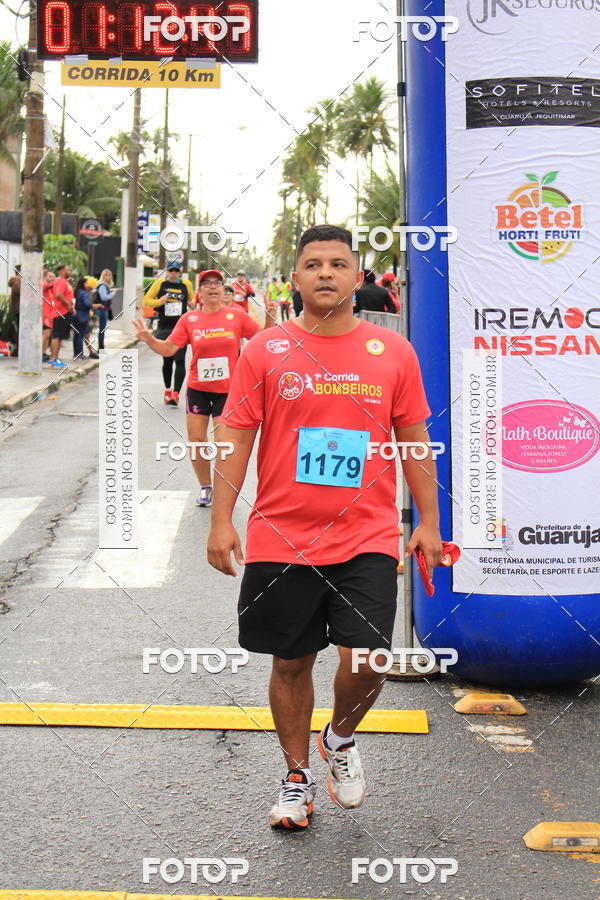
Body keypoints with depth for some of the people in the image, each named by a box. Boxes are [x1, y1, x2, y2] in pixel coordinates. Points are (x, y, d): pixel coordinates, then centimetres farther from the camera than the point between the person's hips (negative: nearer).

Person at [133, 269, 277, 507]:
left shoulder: (237, 316, -2)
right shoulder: (189, 319, 0)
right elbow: (168, 348, -2)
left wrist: (269, 319, -14)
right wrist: (149, 339, -18)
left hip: (228, 389, -2)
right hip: (198, 388, 2)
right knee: (196, 438, 3)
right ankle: (205, 487, 24)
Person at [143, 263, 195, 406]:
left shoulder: (186, 284, 5)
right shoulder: (160, 283, 2)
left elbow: (192, 299, 23)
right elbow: (146, 300, 6)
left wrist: (193, 304, 1)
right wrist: (158, 302, -12)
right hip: (164, 328, 1)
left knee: (180, 360, -12)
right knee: (167, 360, 11)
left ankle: (176, 393, -14)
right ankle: (167, 390, 29)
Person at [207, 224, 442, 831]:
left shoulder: (392, 352, 4)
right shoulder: (265, 352, 2)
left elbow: (414, 441, 9)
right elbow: (235, 437, 3)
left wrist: (428, 522, 6)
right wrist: (221, 520, -3)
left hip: (367, 539, 0)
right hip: (281, 539, 0)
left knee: (365, 657, -9)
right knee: (290, 662, 9)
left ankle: (341, 738, 24)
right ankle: (297, 776, 30)